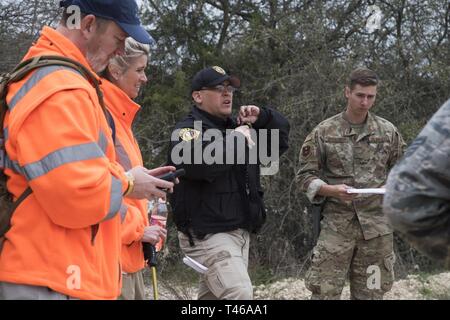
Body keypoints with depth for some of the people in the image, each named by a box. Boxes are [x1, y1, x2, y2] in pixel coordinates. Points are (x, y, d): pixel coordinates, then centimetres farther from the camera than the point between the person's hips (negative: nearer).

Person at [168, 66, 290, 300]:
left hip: (240, 232, 9)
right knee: (240, 294, -23)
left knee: (213, 295, 13)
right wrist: (237, 138, -18)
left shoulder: (236, 128, 18)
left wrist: (262, 117, 6)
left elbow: (281, 134, 25)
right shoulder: (189, 130, -8)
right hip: (207, 235, -9)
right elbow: (200, 162, -30)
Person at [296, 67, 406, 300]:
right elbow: (306, 176, 1)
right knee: (324, 292, -6)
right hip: (336, 225, -2)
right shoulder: (324, 132, 1)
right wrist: (332, 190, -16)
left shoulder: (388, 132, 8)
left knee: (370, 293, 6)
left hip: (376, 226, 2)